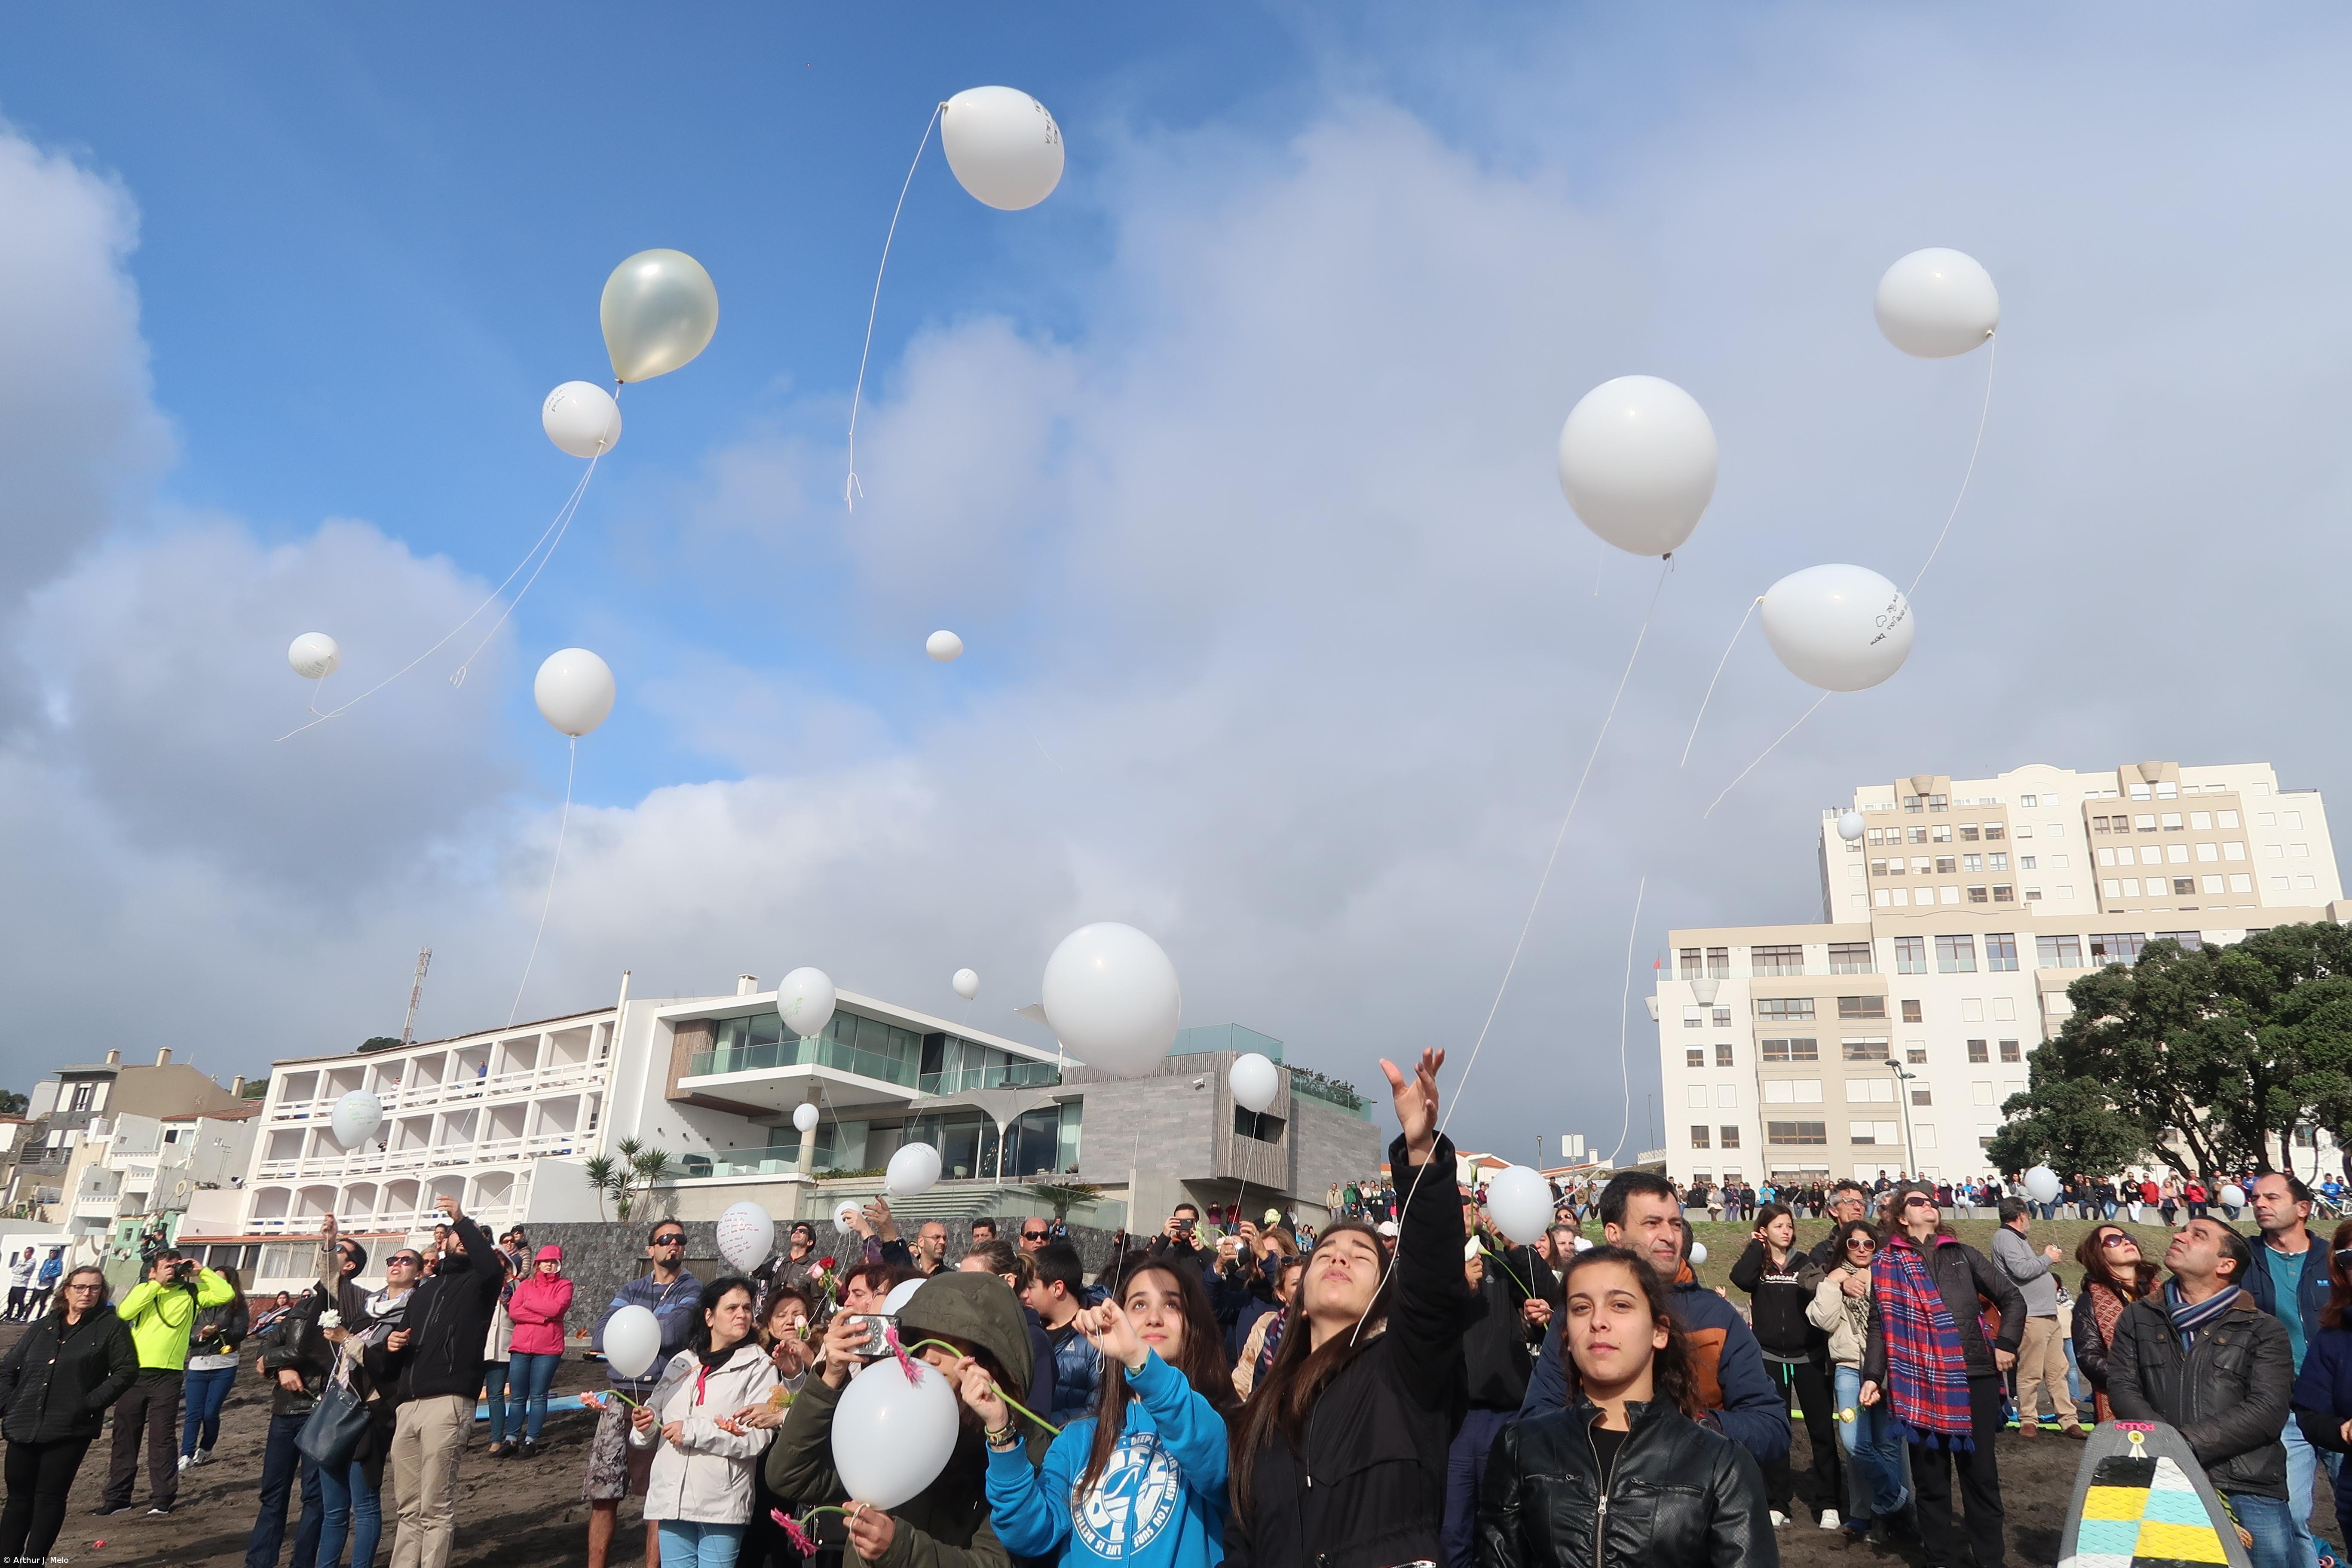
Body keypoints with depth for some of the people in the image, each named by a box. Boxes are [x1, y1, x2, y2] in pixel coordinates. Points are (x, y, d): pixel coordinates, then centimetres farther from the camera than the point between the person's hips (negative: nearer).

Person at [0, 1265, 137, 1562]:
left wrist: (91, 1403, -12)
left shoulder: (111, 1326, -1)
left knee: (50, 1497, 0)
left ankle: (33, 1560, 9)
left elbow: (127, 1371, -5)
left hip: (70, 1429, -4)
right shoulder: (43, 1326, 12)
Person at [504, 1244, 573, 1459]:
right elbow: (513, 1311, -1)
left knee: (538, 1396, 0)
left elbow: (556, 1308, -13)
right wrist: (542, 1317, -11)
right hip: (521, 1347, 3)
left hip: (548, 1349, -3)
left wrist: (529, 1303, -3)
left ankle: (531, 1440, 5)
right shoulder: (525, 1285, 14)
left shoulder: (564, 1285, 6)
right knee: (517, 1397, 5)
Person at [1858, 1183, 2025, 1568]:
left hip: (1975, 1377, 1)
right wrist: (1873, 1376, -5)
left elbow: (2012, 1299, 14)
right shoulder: (1887, 1263, 6)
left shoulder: (1963, 1255, 11)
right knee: (1930, 1476, 5)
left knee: (1981, 1472, 6)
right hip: (1921, 1382, -1)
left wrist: (2006, 1343, 0)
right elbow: (1881, 1325, 4)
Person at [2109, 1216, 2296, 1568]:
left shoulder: (2264, 1330, 8)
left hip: (2249, 1486, 0)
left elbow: (2269, 1410, -5)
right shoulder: (2139, 1318, 14)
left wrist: (2186, 1444, -14)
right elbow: (2122, 1388, 4)